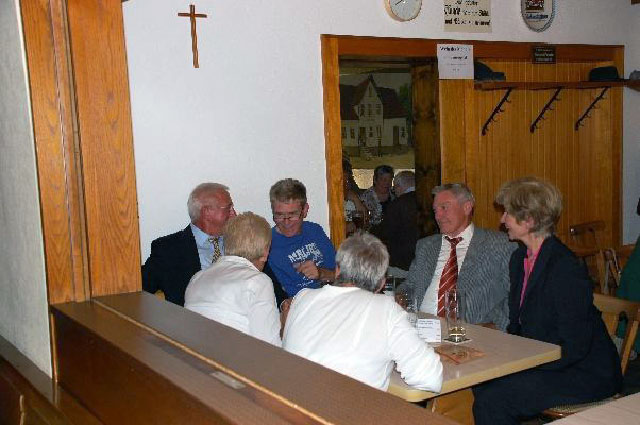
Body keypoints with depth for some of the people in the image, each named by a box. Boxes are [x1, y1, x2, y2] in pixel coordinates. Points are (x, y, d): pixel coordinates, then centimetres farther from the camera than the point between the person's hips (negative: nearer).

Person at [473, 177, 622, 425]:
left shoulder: (566, 269, -22)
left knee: (491, 402, -23)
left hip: (586, 374, -8)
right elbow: (516, 325, 14)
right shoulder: (520, 259, 7)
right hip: (539, 363, 8)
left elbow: (573, 348, -22)